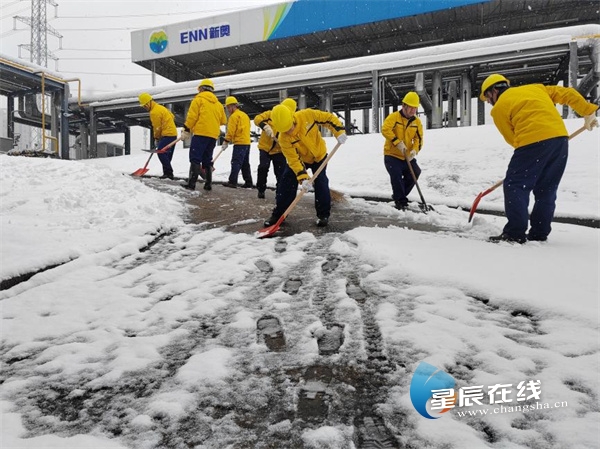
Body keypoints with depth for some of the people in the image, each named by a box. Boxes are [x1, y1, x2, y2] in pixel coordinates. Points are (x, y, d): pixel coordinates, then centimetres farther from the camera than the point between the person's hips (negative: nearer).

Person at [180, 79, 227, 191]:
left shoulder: (199, 99, 2)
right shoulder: (218, 103, 19)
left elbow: (192, 116, -7)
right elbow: (223, 121, 19)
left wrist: (186, 130, -2)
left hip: (200, 133, -6)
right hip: (213, 135, 6)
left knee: (195, 158, -7)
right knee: (207, 159, 13)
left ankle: (192, 183, -13)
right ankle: (208, 184, 10)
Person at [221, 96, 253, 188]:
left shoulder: (234, 116, -8)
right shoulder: (245, 115, 19)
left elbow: (231, 130, -13)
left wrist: (226, 141, -8)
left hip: (239, 143, -9)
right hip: (247, 142, 9)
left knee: (236, 163, -9)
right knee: (245, 163, 12)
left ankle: (232, 181, -12)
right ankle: (248, 182, 12)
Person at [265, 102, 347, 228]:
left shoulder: (308, 115, -30)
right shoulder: (283, 138, -28)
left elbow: (329, 118, -17)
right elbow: (293, 159, -29)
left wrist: (339, 131, -28)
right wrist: (303, 177, -37)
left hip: (319, 154, 0)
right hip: (299, 158, 1)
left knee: (321, 184, -8)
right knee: (286, 184, -6)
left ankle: (323, 214, 6)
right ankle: (278, 214, 6)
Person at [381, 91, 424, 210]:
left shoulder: (417, 121, 6)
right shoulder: (393, 117, -9)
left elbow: (418, 138, 3)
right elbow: (385, 130, -22)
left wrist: (415, 150, -17)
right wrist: (398, 142, -29)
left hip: (407, 157, 5)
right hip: (392, 155, -5)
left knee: (415, 173, 0)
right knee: (397, 177, -14)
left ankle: (399, 196, 19)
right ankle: (400, 201, -1)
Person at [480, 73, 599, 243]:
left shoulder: (499, 107, 8)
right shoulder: (536, 88, 25)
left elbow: (512, 138, 9)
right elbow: (569, 94, 22)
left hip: (533, 142, -7)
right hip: (560, 138, 7)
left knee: (515, 186, 0)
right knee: (546, 190, 14)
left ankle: (515, 233, -5)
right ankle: (539, 233, 17)